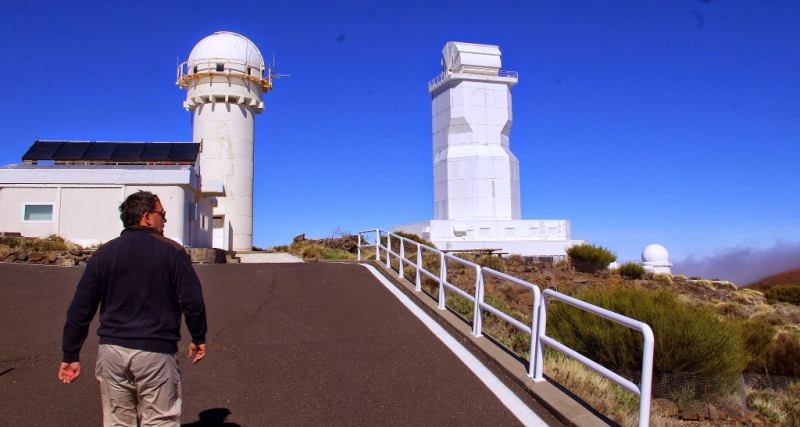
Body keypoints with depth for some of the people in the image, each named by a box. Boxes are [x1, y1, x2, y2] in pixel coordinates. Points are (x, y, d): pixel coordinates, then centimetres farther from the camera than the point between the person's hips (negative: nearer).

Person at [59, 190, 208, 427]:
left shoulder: (104, 254, 6)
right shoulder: (171, 251, -4)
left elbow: (80, 308, 5)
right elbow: (192, 300, -7)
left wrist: (70, 355, 12)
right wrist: (198, 338, 7)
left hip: (112, 350, 4)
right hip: (156, 353, -4)